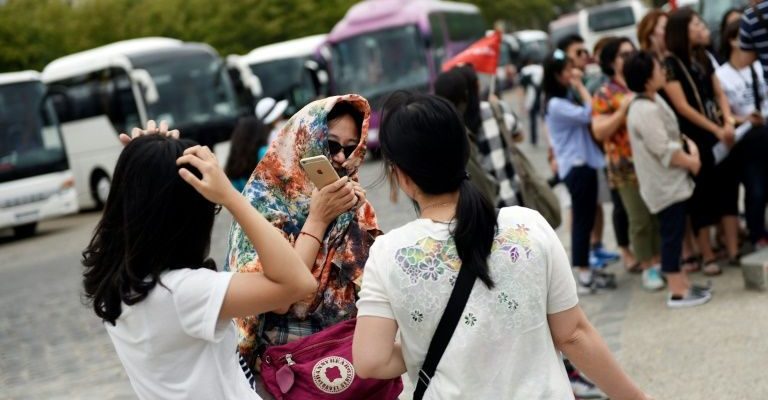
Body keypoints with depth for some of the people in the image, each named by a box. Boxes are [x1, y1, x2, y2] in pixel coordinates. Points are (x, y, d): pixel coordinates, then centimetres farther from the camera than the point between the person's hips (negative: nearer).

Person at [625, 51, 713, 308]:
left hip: (671, 181, 10)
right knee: (672, 235, -4)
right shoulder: (646, 111, -24)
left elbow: (675, 135, 19)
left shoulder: (655, 102, 10)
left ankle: (682, 284, 24)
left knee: (674, 234, 15)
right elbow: (665, 150, -23)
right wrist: (691, 162, -10)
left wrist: (691, 148, 4)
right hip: (665, 184, -10)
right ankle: (677, 292, 4)